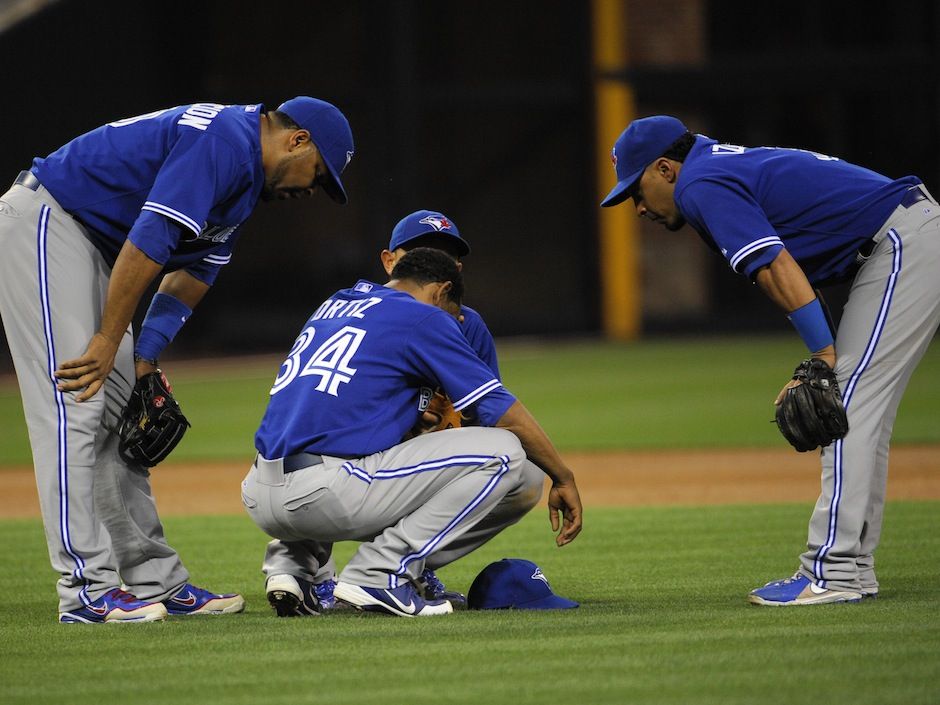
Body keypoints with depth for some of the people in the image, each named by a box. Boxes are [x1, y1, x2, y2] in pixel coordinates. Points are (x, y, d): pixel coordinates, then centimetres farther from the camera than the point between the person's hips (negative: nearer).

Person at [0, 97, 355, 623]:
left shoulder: (248, 177, 14)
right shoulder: (224, 141, -19)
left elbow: (193, 274, 12)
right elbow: (147, 243, -25)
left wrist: (144, 360, 3)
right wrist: (108, 342, -21)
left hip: (91, 242, 11)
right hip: (42, 222, -11)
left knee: (120, 412, 10)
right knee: (75, 405, -14)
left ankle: (156, 581, 12)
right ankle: (88, 590, -16)